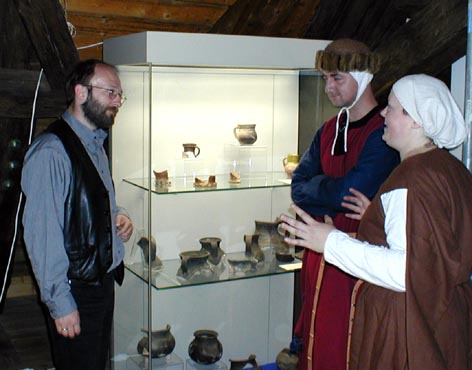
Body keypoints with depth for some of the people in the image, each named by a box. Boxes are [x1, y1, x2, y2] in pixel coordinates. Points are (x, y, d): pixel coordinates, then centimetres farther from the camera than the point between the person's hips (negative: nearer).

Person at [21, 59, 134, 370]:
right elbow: (42, 236, -21)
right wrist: (60, 304, -19)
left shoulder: (96, 145, 10)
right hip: (76, 291, -9)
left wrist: (118, 216, 3)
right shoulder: (50, 152, -20)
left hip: (104, 282, 9)